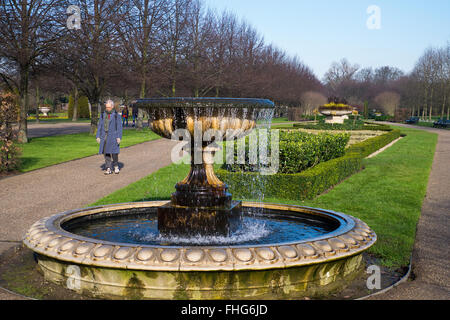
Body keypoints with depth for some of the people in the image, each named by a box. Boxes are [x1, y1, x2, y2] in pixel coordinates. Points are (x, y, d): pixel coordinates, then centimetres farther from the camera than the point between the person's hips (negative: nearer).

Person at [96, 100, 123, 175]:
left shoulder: (116, 115, -2)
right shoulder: (103, 115, 8)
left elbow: (119, 127, -4)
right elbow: (99, 126, 10)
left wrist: (119, 137, -12)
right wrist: (98, 136, 3)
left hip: (113, 136, -3)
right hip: (104, 136, 3)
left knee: (114, 152, -8)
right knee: (106, 152, -2)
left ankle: (116, 166, 16)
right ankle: (109, 169, 2)